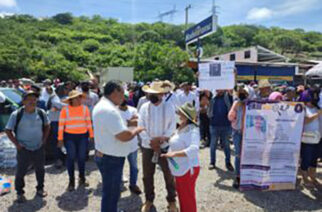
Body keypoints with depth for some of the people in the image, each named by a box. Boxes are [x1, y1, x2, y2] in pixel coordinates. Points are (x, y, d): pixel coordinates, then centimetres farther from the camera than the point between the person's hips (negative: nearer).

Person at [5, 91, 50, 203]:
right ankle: (19, 193, 27)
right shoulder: (16, 114, -12)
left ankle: (40, 188, 35)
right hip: (23, 150, -3)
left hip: (39, 148, 3)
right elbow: (8, 130, -4)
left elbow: (47, 126, 13)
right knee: (21, 172, 8)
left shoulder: (41, 113, -3)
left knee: (40, 170, 16)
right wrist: (16, 143, -10)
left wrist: (44, 139, 5)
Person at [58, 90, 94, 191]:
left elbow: (89, 122, 6)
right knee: (71, 157, 2)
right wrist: (60, 138, -7)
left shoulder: (85, 108, 0)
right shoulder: (65, 109, -6)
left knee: (82, 157, 7)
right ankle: (71, 181, 17)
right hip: (69, 137, -2)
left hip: (83, 136, 2)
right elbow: (61, 124, -5)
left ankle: (82, 178, 25)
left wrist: (91, 135, 5)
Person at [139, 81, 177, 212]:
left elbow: (172, 126, -5)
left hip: (165, 146, -1)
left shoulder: (169, 107, -5)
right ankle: (149, 200, 34)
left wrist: (162, 138, -19)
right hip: (147, 146, 2)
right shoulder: (144, 107, -2)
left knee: (169, 175, 10)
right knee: (147, 175, 13)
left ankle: (171, 201, 30)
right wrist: (150, 141, -14)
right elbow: (141, 127, -3)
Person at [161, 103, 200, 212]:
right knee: (181, 194, 23)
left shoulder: (193, 130, -23)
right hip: (179, 168, 9)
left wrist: (174, 154, -40)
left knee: (188, 197, 7)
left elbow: (193, 149, -36)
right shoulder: (180, 128, 6)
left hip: (187, 169, -9)